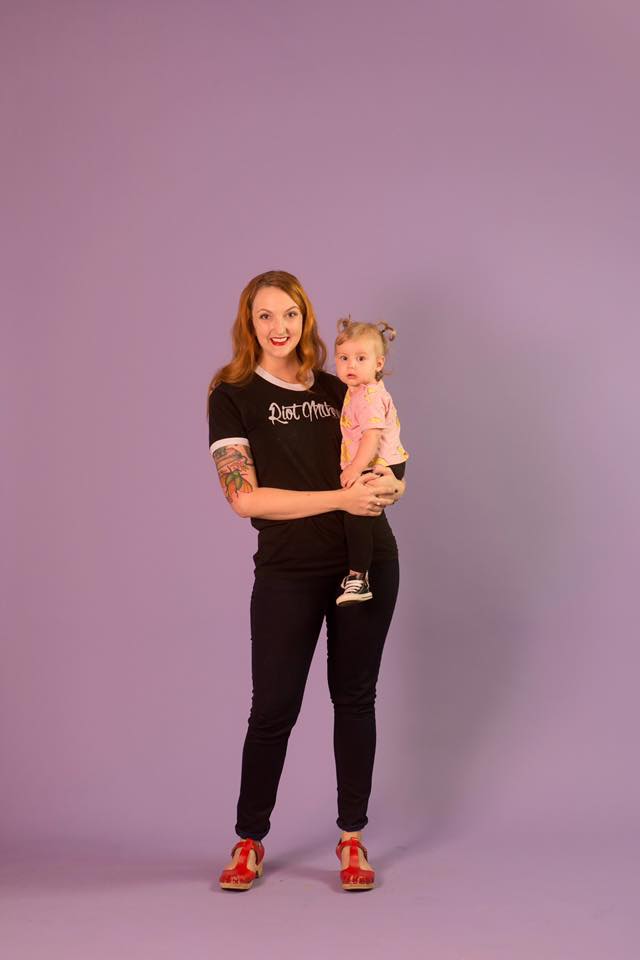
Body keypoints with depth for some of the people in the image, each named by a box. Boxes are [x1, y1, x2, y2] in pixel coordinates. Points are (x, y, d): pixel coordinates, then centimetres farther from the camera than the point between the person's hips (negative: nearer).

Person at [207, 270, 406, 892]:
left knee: (355, 698, 10)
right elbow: (245, 497, -12)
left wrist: (387, 484, -9)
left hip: (369, 560, 3)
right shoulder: (233, 395, -2)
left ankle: (352, 838, 22)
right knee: (274, 708, 2)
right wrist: (341, 497, -18)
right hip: (289, 569, -3)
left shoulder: (339, 390, 9)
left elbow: (386, 467, 16)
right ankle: (249, 841, 20)